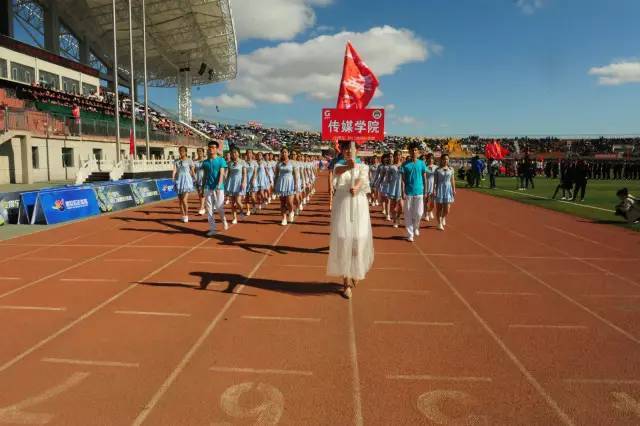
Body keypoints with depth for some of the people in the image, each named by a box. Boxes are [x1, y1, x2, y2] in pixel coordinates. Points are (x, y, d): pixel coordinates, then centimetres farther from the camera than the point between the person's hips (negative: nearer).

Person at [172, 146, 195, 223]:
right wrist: (173, 177, -18)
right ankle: (183, 216, 22)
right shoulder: (176, 161, 10)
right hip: (179, 181, 5)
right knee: (180, 201, 9)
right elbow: (174, 170, -1)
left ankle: (186, 216, 3)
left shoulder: (189, 160, -2)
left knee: (184, 200, -13)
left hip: (187, 181, -5)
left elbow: (193, 172, 0)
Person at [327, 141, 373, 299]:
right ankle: (346, 282, 3)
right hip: (342, 205, 0)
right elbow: (338, 171, -19)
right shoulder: (339, 165, 7)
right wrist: (349, 166, -42)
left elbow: (362, 178, -14)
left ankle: (356, 271, 28)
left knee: (359, 238, -3)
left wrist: (356, 187, -37)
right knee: (343, 238, -5)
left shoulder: (362, 166, 8)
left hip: (358, 205, 0)